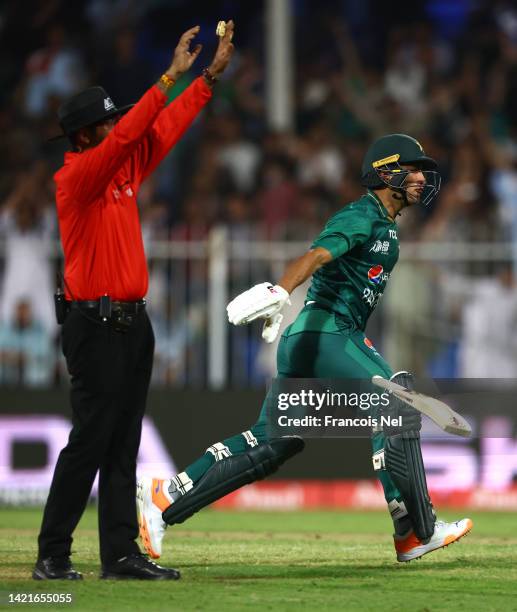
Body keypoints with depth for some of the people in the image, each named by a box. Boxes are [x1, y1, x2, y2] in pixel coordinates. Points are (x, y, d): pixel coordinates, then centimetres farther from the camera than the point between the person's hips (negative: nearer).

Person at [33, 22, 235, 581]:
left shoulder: (125, 169, 13)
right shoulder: (75, 176, -12)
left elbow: (165, 127, 16)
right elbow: (127, 135, -24)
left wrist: (211, 74, 9)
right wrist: (172, 74, -24)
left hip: (132, 323, 9)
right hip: (95, 326, -9)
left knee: (123, 447, 8)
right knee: (89, 443, -8)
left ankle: (121, 555, 10)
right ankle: (52, 556, -3)